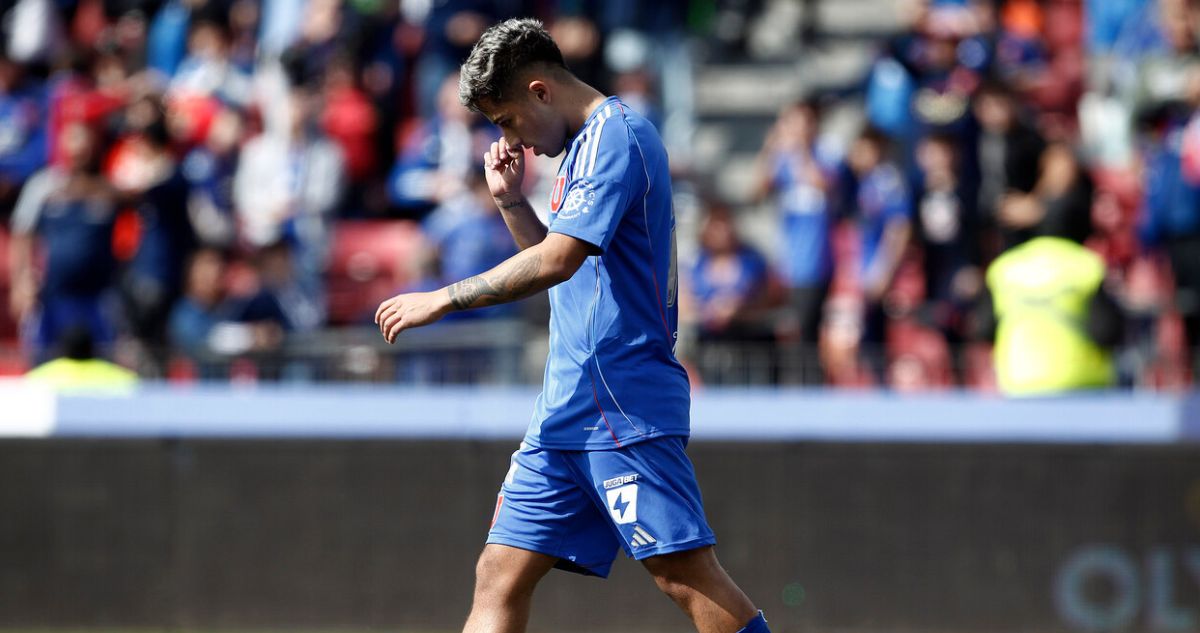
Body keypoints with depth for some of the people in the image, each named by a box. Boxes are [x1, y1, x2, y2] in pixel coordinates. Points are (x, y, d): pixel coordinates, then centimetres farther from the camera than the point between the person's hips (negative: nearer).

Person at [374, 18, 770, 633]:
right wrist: (511, 200, 15)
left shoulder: (616, 135, -11)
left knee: (685, 574, -14)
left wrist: (441, 299, -13)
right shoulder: (586, 146, 21)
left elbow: (556, 262, -21)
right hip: (567, 411, 10)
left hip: (622, 404, -10)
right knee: (500, 576, 3)